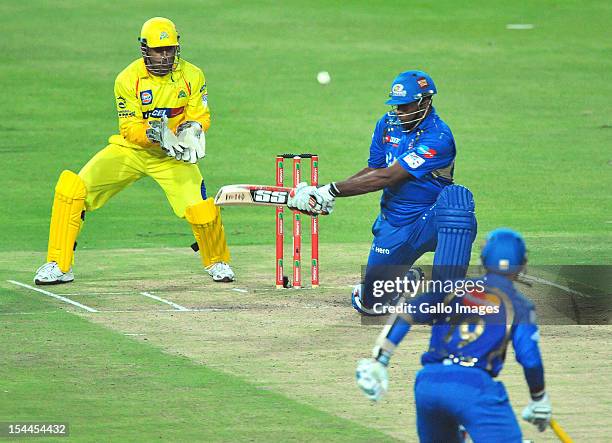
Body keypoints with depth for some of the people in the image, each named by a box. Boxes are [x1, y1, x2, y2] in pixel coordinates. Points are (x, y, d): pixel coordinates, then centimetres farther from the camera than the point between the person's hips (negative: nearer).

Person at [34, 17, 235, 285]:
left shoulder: (192, 76, -9)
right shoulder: (128, 79, -13)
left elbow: (200, 117, -6)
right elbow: (129, 128, -14)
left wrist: (191, 129, -30)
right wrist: (152, 134, -35)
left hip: (171, 156, 0)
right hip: (130, 150, 0)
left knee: (201, 210, -21)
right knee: (71, 188, -18)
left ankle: (217, 262, 14)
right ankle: (59, 266, -7)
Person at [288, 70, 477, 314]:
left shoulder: (438, 137, -23)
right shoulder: (387, 124, 1)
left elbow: (388, 177, -26)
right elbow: (373, 171, 5)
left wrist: (332, 190, -26)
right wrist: (322, 192, -9)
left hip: (429, 221, -6)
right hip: (393, 223, 6)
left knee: (455, 197, -40)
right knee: (371, 303, 4)